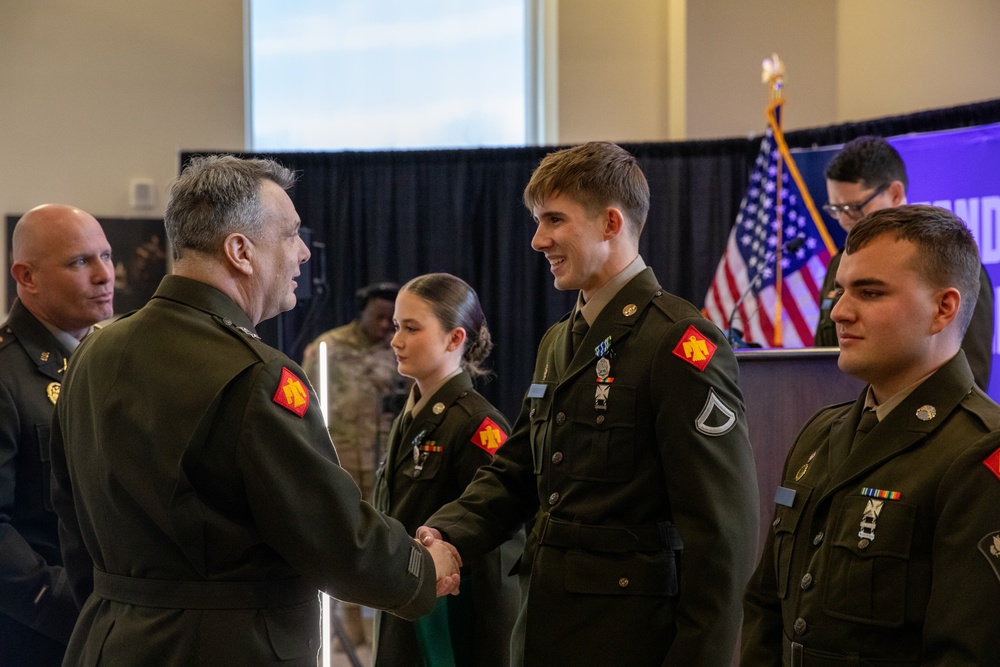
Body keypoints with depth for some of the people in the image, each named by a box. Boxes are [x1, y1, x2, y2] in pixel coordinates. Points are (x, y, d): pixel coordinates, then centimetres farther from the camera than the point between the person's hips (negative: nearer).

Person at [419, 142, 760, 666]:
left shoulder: (681, 343, -14)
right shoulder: (557, 342, 14)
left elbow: (722, 529, -17)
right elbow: (514, 472, 16)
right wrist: (446, 533, -2)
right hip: (542, 623, 8)